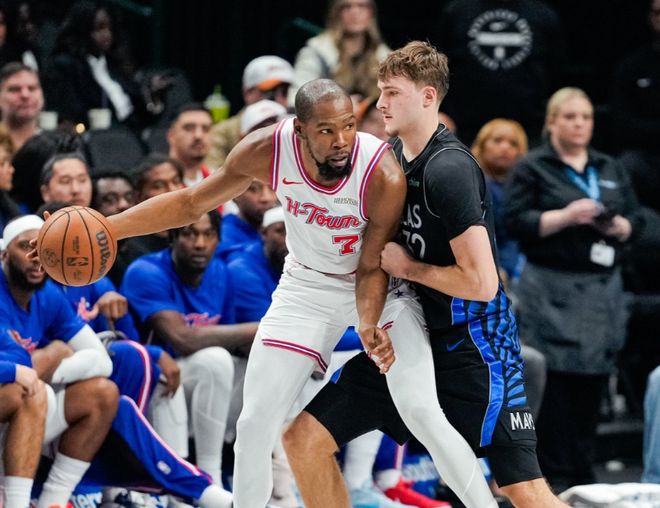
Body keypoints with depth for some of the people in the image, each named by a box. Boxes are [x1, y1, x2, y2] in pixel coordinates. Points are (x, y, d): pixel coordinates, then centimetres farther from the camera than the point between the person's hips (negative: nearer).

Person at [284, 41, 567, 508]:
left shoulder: (449, 169, -21)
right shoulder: (393, 156, 5)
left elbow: (481, 282, -25)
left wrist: (406, 266, -13)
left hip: (472, 348, -8)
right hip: (412, 335, 8)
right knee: (305, 436, 2)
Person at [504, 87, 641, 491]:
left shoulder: (612, 170, 18)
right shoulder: (533, 169, 2)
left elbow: (635, 219, 16)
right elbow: (517, 221, -7)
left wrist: (618, 226, -6)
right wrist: (566, 217, -17)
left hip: (603, 288, 5)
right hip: (553, 288, -5)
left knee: (593, 383, 3)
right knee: (556, 385, -9)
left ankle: (584, 474, 10)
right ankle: (556, 475, -4)